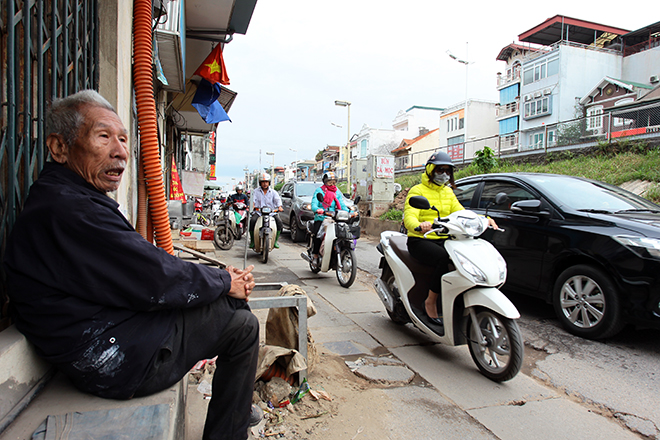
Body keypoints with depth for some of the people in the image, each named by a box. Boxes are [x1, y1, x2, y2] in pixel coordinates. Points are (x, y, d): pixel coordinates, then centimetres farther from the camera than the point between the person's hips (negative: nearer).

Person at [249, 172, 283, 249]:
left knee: (279, 222, -23)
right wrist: (253, 206, -27)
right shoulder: (256, 191, 11)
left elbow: (277, 199, -5)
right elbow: (253, 199, -4)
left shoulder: (273, 192, 12)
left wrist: (279, 207, -27)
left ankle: (275, 241, -9)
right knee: (252, 221, -28)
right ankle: (252, 241, -12)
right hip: (259, 212, -1)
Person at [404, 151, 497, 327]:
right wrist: (419, 225, -40)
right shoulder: (417, 191, -1)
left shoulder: (448, 192, 20)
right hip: (420, 241, -5)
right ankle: (430, 303, -17)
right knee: (444, 258, -34)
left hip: (443, 240, 6)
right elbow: (409, 217, -16)